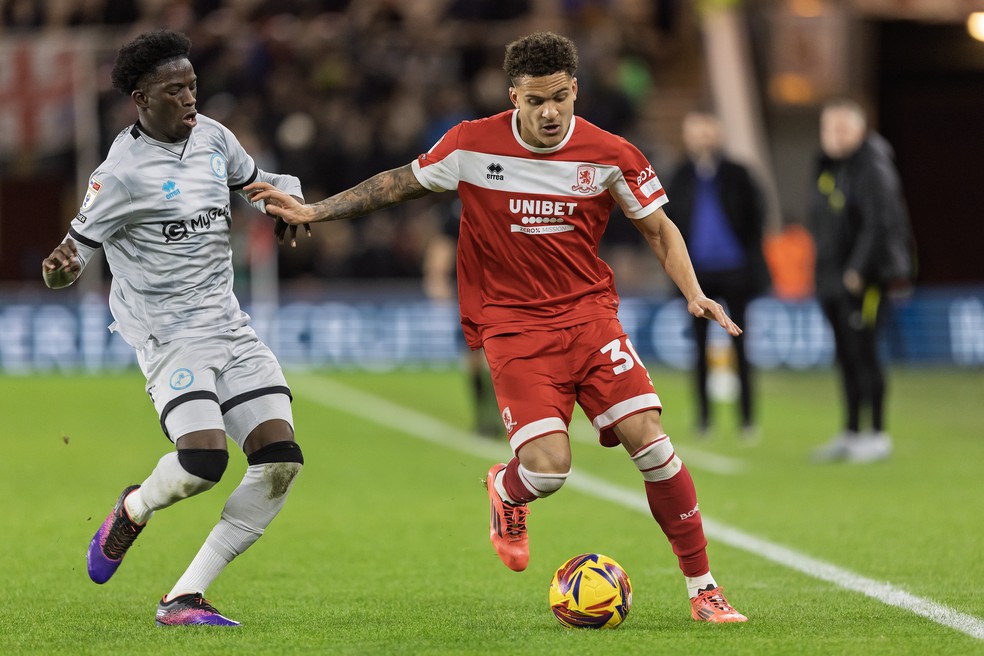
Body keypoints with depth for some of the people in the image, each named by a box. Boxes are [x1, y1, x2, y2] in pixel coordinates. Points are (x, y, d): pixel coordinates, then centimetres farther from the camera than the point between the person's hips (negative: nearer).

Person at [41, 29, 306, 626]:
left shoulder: (213, 136, 9)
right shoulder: (122, 173, -11)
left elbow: (253, 183, 28)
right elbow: (78, 248, -8)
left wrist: (287, 201, 5)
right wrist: (61, 269, -32)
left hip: (230, 326, 7)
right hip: (169, 335, -7)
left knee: (281, 459, -9)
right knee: (204, 459, -26)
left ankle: (185, 597, -5)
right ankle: (134, 509, 12)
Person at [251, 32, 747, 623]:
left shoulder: (609, 155, -4)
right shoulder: (473, 146, -6)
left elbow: (659, 228, 9)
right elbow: (400, 184, 9)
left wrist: (694, 294, -7)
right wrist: (313, 212, 8)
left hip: (590, 313, 2)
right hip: (513, 325, -2)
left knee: (650, 442, -13)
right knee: (547, 467, -20)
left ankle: (703, 589, 1)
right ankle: (507, 492, 21)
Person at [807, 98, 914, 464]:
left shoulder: (872, 168, -12)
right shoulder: (828, 167, 14)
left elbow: (879, 223, -18)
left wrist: (859, 270, -21)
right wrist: (823, 272, 14)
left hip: (864, 279, -8)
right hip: (832, 279, 8)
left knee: (862, 352, -7)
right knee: (846, 356, 11)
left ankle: (877, 435, -1)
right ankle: (851, 434, 17)